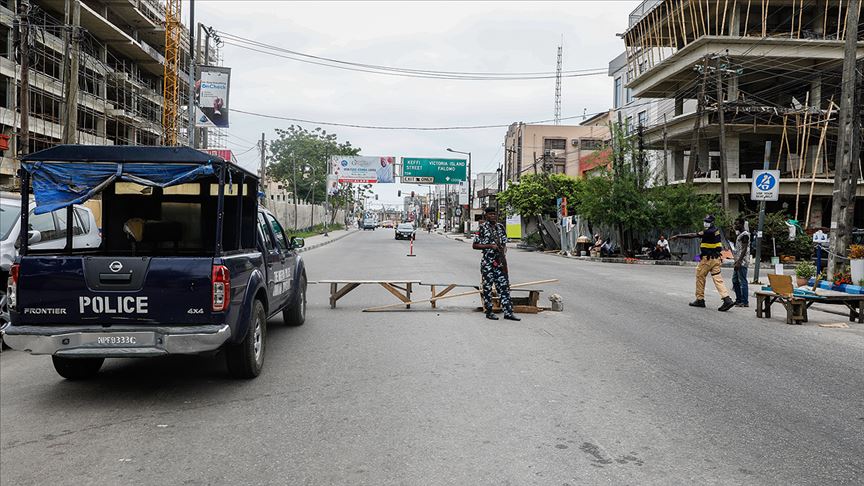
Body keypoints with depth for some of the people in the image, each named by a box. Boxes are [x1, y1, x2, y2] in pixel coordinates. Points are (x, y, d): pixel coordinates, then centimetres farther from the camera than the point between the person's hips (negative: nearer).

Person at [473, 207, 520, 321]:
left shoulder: (500, 227, 12)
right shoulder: (483, 227, -4)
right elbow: (475, 245, -6)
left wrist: (504, 249, 0)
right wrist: (490, 246, -15)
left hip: (499, 261, 5)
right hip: (487, 262, -5)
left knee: (504, 286, 2)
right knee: (487, 287, 2)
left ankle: (508, 312, 4)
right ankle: (488, 312, 11)